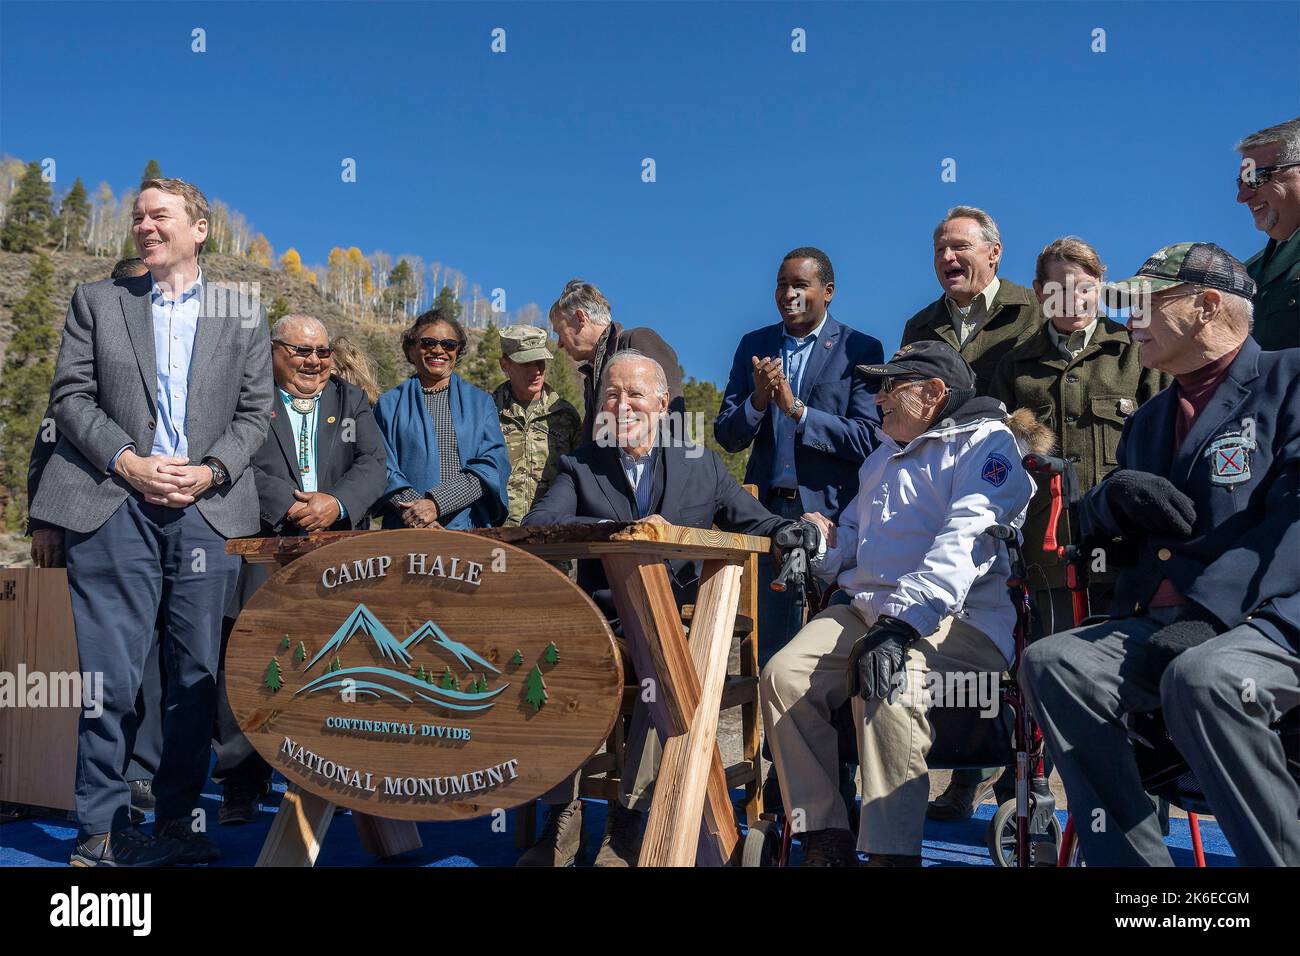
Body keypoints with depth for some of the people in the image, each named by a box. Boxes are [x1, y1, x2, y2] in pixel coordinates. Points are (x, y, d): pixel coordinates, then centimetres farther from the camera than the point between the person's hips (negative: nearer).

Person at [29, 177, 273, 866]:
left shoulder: (244, 313, 14)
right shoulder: (96, 300, 14)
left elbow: (253, 412, 9)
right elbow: (71, 396, 6)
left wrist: (210, 470, -7)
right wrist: (126, 462, -8)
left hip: (207, 507, 1)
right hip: (114, 505, -1)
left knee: (197, 674, 4)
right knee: (110, 672, -3)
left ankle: (175, 820, 16)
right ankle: (101, 830, 10)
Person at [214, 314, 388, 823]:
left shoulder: (351, 400, 16)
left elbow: (374, 465, 4)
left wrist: (336, 503, -14)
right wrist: (288, 507, -17)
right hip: (261, 559, -2)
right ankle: (241, 789, 11)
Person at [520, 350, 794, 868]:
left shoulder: (702, 465, 13)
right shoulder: (580, 466, 9)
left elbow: (758, 524, 13)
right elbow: (537, 524, -10)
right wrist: (627, 529, -23)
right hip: (599, 623, 1)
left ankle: (626, 821, -16)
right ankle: (563, 817, -10)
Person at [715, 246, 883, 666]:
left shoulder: (860, 350, -1)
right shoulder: (753, 346, 10)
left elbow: (869, 439, -11)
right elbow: (726, 436, 7)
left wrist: (797, 409, -19)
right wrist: (758, 399, -13)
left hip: (833, 513, -3)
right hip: (768, 511, 4)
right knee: (770, 643, 9)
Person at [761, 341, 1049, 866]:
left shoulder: (987, 442, -1)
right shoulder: (883, 457, 28)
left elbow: (965, 544, -17)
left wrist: (902, 623, -30)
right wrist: (824, 542, 9)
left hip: (956, 620, -7)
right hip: (864, 607, 7)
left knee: (888, 687, -36)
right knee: (783, 675, -19)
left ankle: (891, 852, -26)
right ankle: (825, 839, -13)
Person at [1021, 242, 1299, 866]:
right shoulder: (1150, 420, 23)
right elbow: (1101, 529, 20)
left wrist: (1209, 620, -21)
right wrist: (1118, 496, -4)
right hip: (1160, 627, 6)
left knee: (1200, 678, -36)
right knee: (1049, 663, -19)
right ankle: (1128, 859, -14)